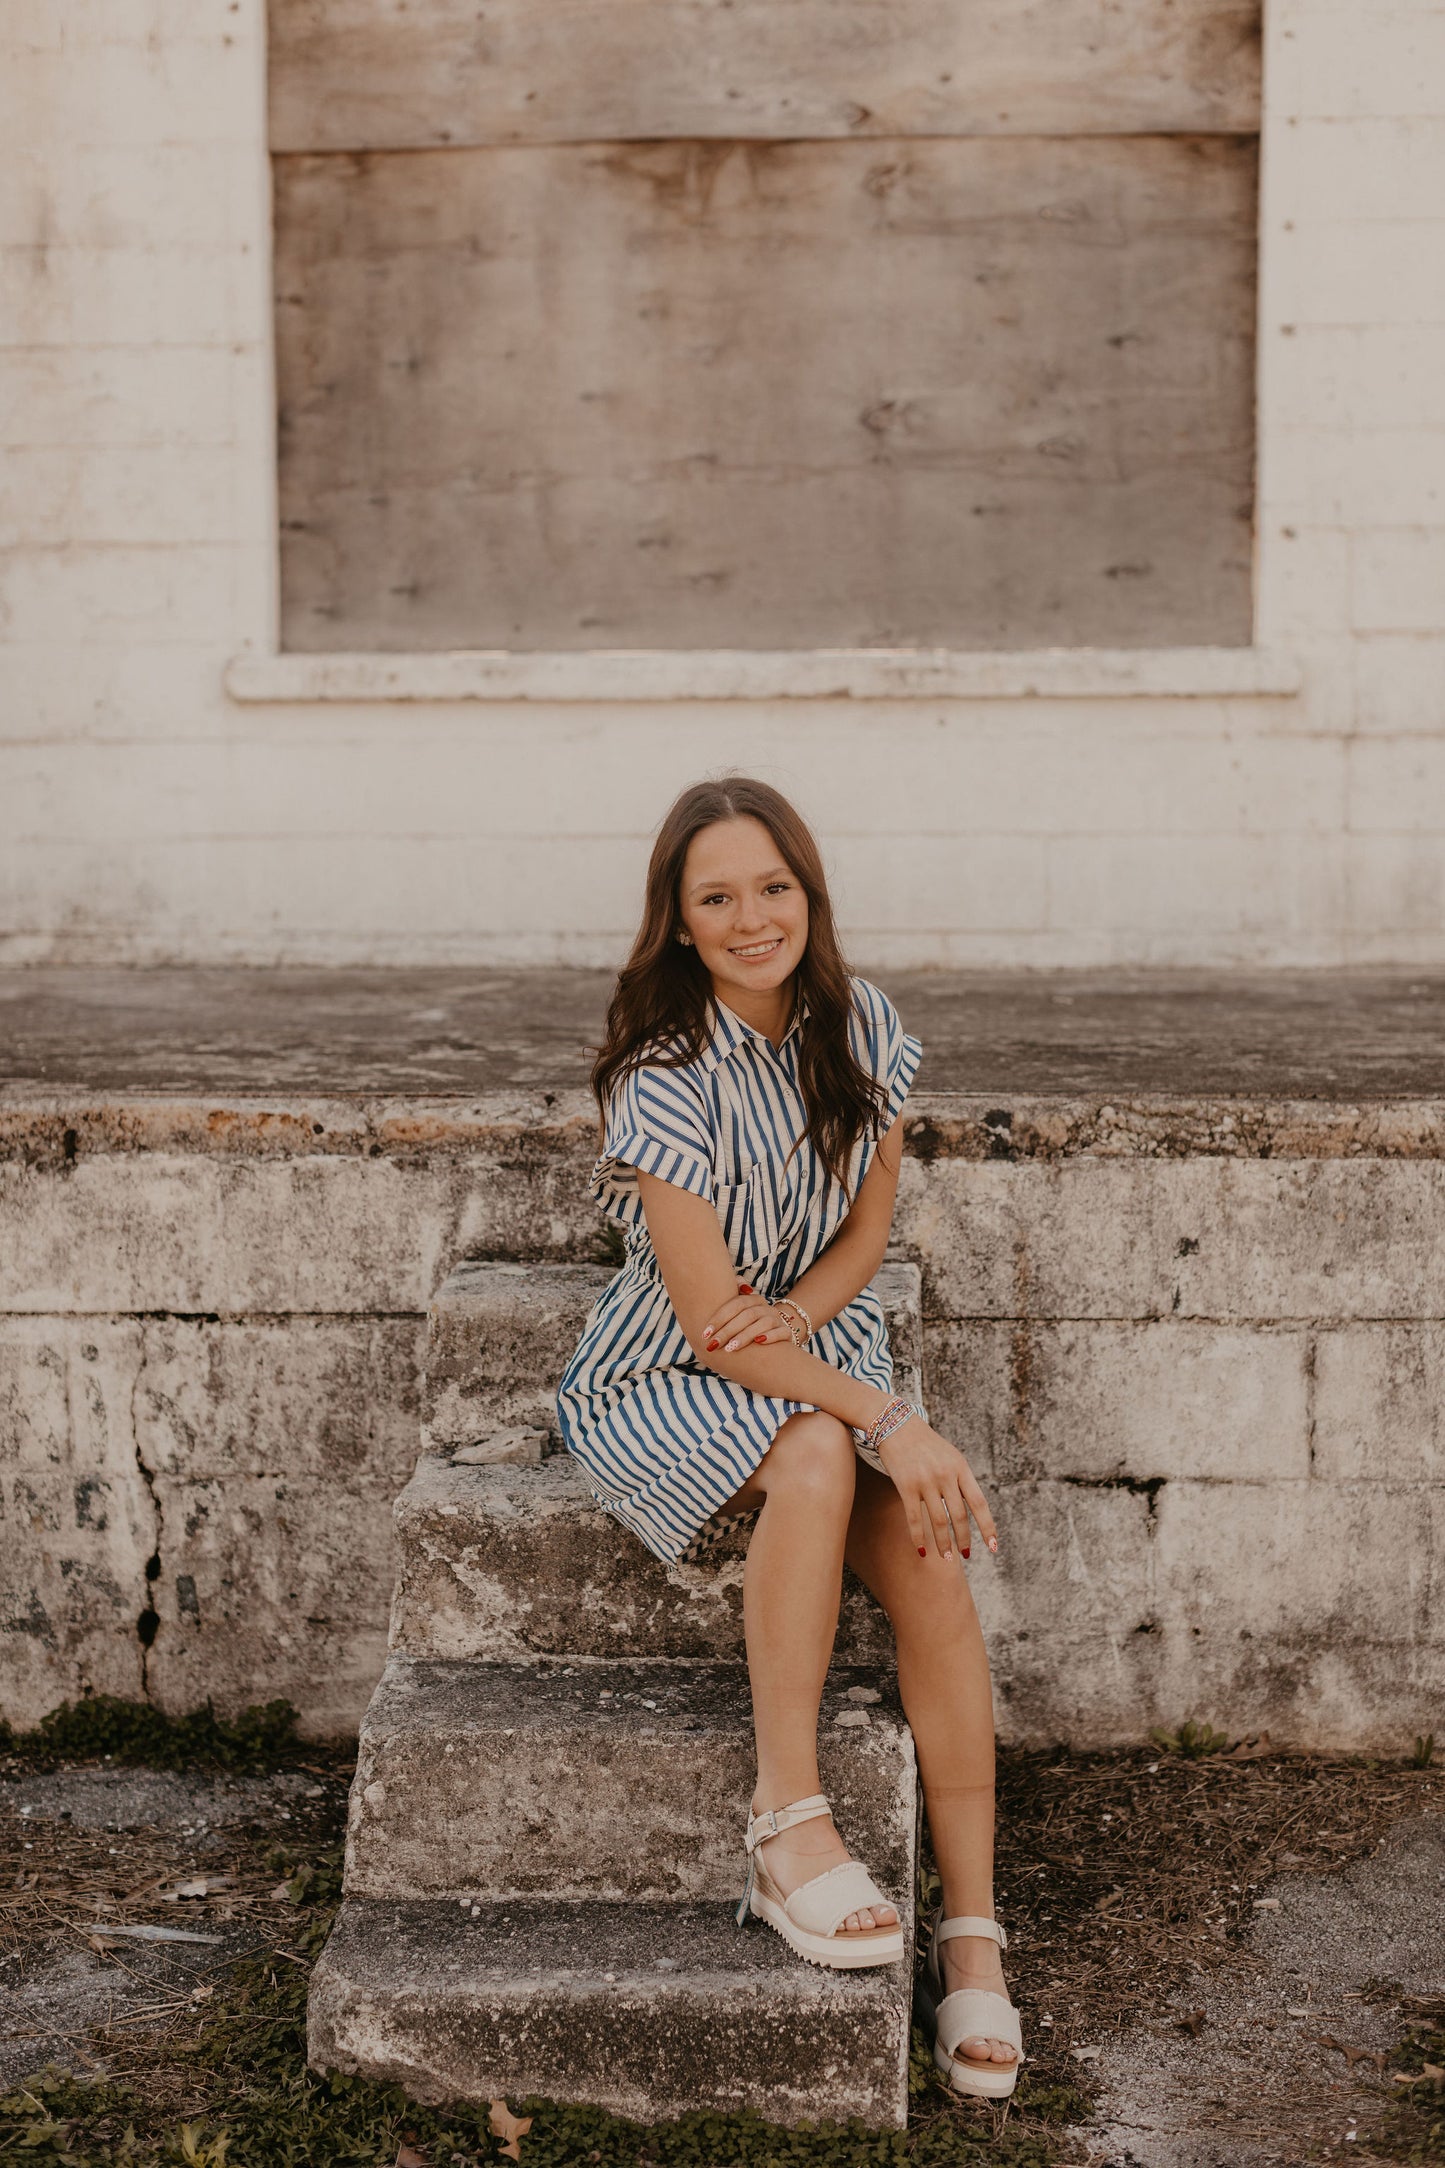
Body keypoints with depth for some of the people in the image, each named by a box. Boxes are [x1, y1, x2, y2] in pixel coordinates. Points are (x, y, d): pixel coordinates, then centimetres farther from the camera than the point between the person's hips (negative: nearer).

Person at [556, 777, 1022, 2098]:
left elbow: (868, 1227, 6)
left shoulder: (862, 1025, -2)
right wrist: (892, 1421, -29)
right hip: (665, 1385, -4)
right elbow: (711, 1321, -21)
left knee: (928, 1551, -23)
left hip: (822, 1346, 4)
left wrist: (793, 1316, -15)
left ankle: (971, 1940, -19)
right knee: (821, 1457, -36)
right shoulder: (666, 1077, -19)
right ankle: (787, 1828, -26)